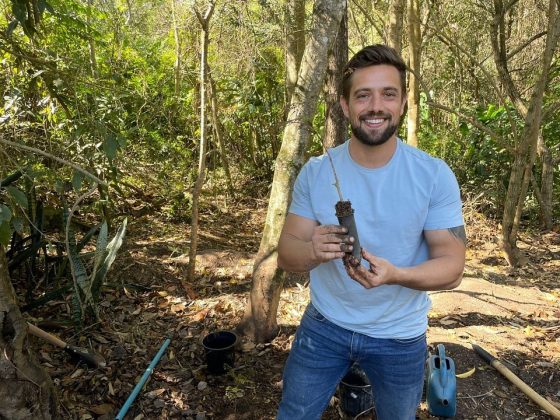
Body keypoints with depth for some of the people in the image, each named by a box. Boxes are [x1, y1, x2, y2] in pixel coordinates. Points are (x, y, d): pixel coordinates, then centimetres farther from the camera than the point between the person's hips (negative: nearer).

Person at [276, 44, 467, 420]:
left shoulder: (435, 176, -16)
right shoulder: (315, 172, -12)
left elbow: (451, 266, -15)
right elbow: (286, 254, -10)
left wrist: (394, 274, -35)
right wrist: (313, 250, -34)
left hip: (400, 337, 0)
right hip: (324, 325, 1)